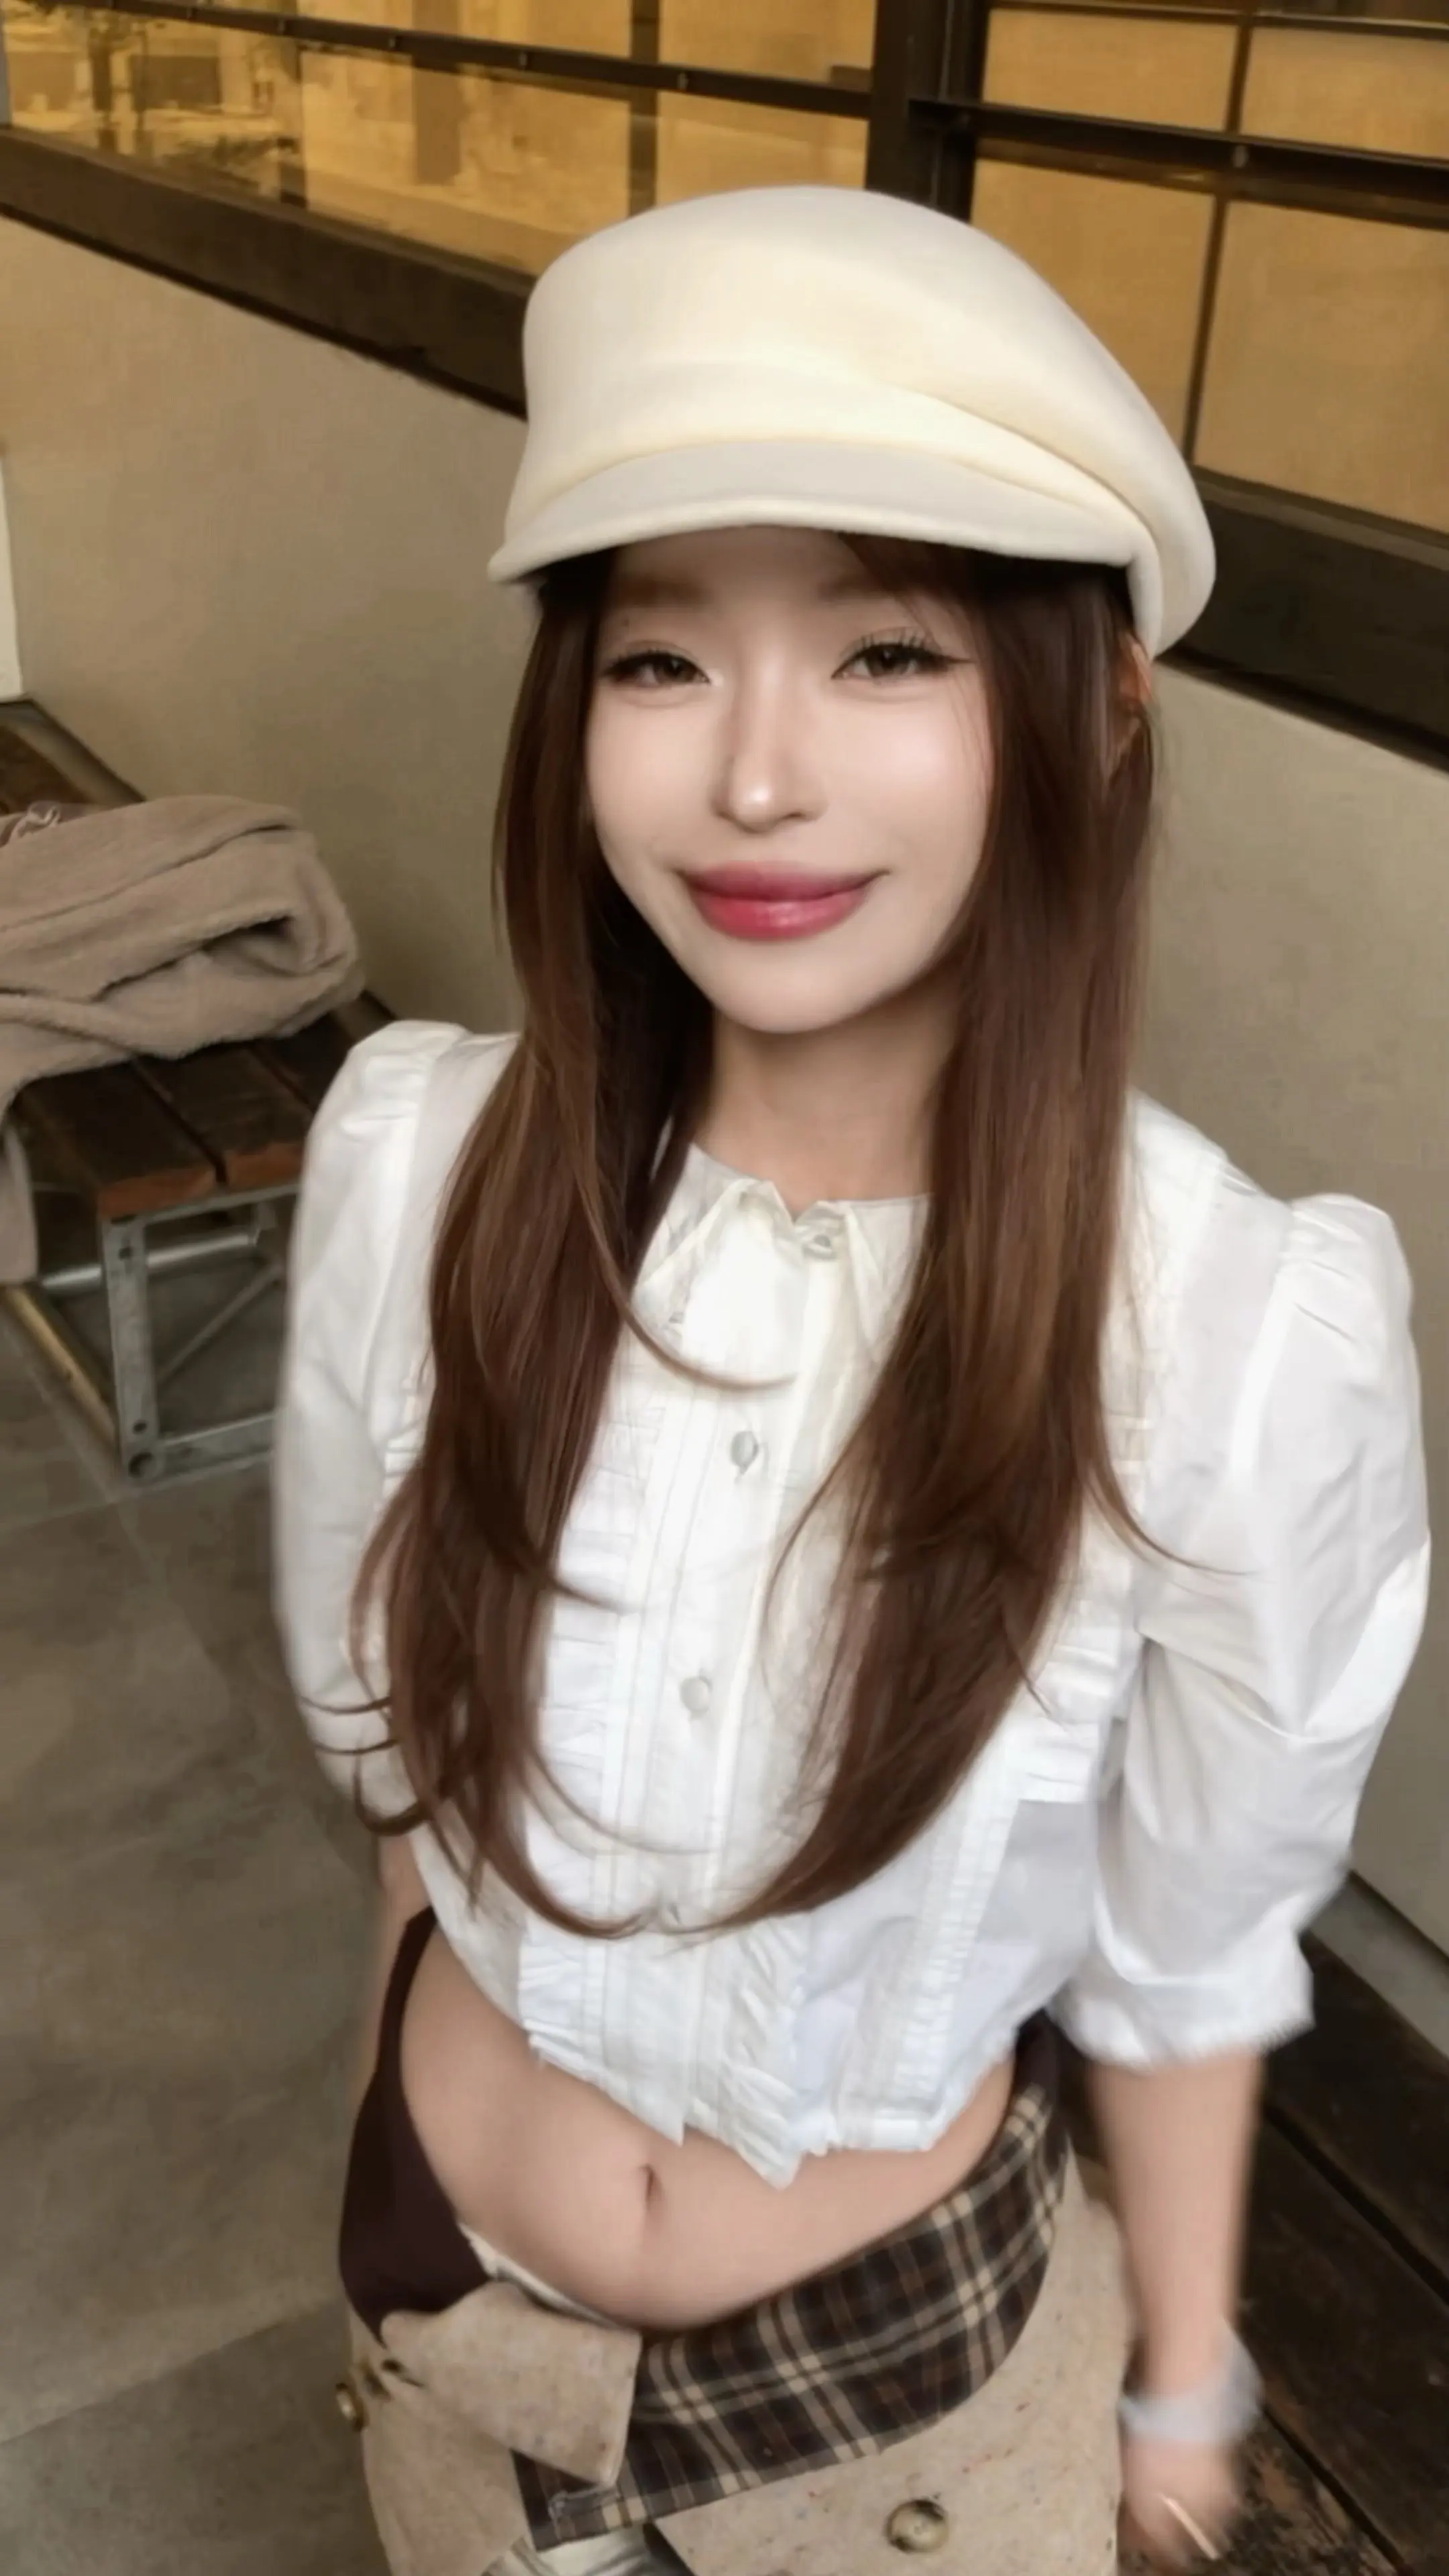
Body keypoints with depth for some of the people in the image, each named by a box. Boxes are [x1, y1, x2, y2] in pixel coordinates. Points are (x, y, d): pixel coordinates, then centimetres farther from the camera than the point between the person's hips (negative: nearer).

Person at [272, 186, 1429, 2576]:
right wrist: (428, 2119, 8)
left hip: (908, 2355, -2)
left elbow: (1186, 1948, -13)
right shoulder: (418, 1160, -20)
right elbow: (388, 1706, -4)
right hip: (439, 2262, 3)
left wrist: (1184, 2379, 2)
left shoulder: (1245, 1327, -27)